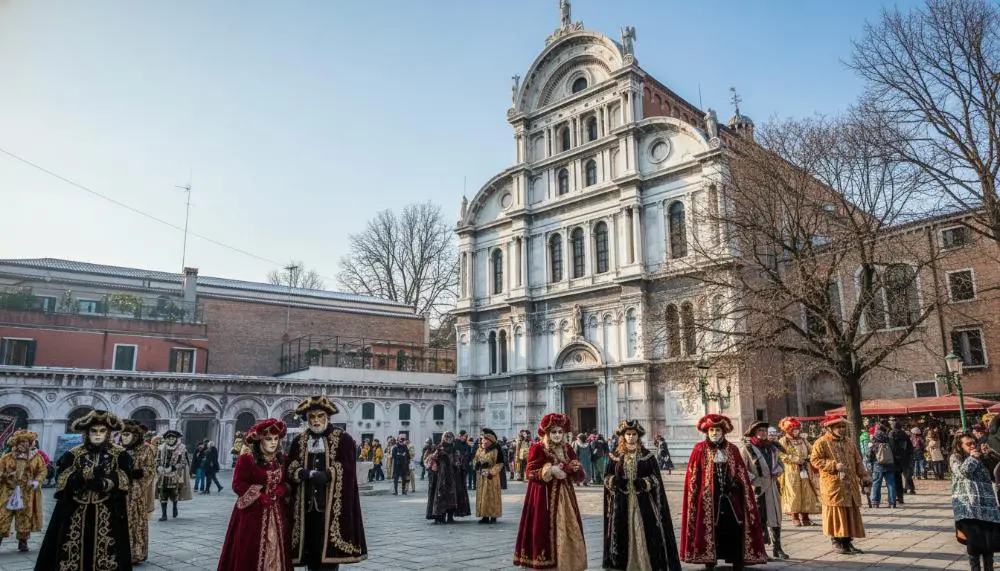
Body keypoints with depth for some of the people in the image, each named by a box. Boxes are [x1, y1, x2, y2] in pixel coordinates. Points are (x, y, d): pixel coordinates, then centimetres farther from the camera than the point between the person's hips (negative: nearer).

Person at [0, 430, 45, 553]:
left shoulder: (36, 457, 0)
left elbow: (43, 470, 2)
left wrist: (37, 481, -14)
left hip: (27, 494, 0)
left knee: (24, 518, 6)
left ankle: (23, 542, 17)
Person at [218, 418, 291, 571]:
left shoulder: (282, 459, 6)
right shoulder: (246, 459, -10)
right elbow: (238, 485, -11)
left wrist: (278, 493, -10)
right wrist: (260, 497, -14)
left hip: (277, 513, 5)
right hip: (252, 513, -4)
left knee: (275, 551, 6)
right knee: (249, 554, 0)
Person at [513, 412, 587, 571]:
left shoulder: (568, 449, 10)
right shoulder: (538, 448, -5)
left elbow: (580, 475, 12)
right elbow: (529, 472, -9)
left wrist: (576, 468, -10)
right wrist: (549, 470, -18)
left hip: (564, 495, 5)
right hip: (544, 496, -5)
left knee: (568, 530, 5)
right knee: (545, 531, -5)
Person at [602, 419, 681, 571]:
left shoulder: (647, 455, 3)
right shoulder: (616, 456, 5)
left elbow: (656, 478, 1)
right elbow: (607, 477, 7)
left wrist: (645, 483, -17)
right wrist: (615, 481, -14)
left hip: (643, 502, -1)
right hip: (622, 503, 1)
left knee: (645, 532, -2)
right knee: (623, 533, 2)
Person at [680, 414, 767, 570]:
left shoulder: (732, 450, 7)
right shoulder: (699, 450, -1)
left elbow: (742, 475, 10)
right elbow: (692, 477, 0)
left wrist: (741, 492, 3)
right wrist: (694, 499, -3)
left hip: (730, 497, 2)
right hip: (708, 498, -2)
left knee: (735, 530, -1)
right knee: (709, 530, 3)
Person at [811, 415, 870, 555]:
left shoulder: (849, 442, 15)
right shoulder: (821, 442, -7)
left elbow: (857, 461, 18)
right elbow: (815, 460, -13)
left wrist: (864, 475, 5)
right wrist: (834, 465, -21)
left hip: (850, 485, 7)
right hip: (833, 485, -7)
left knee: (851, 513, 9)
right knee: (836, 514, -3)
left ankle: (848, 542, 19)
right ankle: (837, 543, 6)